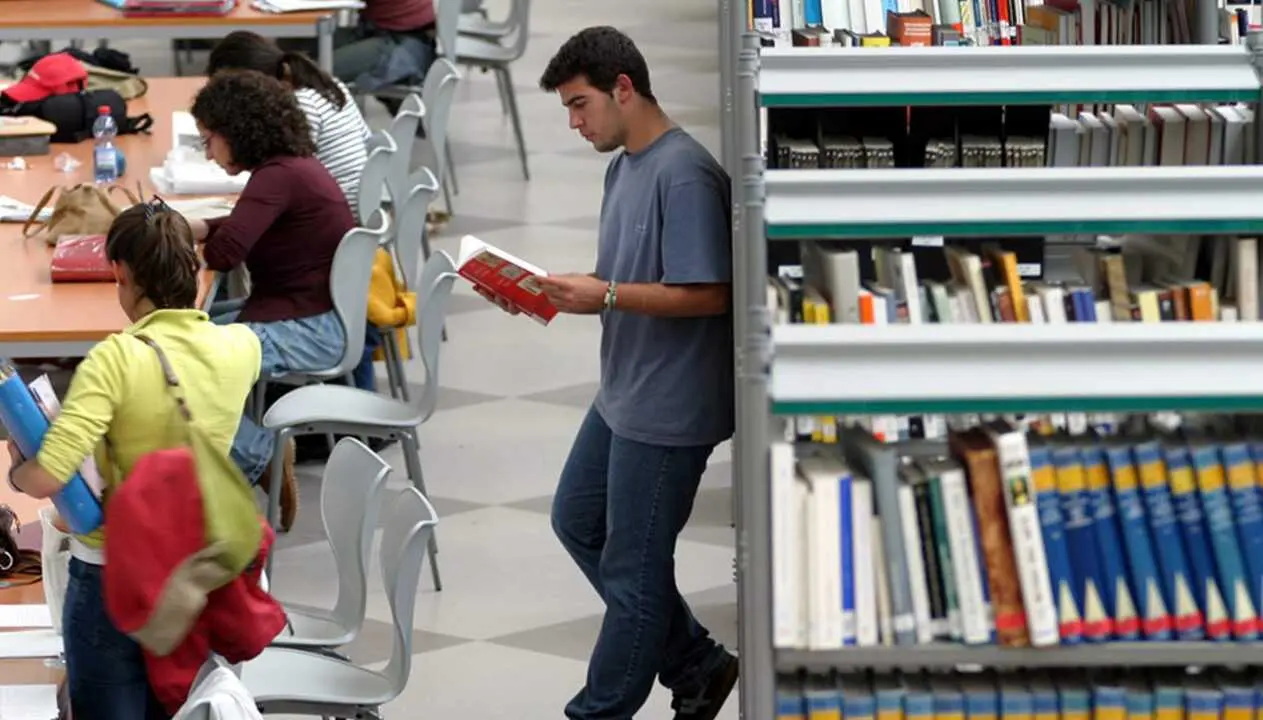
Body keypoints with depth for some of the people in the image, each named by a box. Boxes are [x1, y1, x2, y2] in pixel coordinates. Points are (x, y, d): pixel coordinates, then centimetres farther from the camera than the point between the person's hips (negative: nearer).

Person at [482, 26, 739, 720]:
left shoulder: (685, 176, -21)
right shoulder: (623, 167, 9)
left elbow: (709, 295, -25)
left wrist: (605, 296, -24)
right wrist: (553, 294, -1)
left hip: (669, 408, -11)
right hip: (622, 395, 11)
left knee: (633, 570, 3)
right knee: (577, 521, 21)